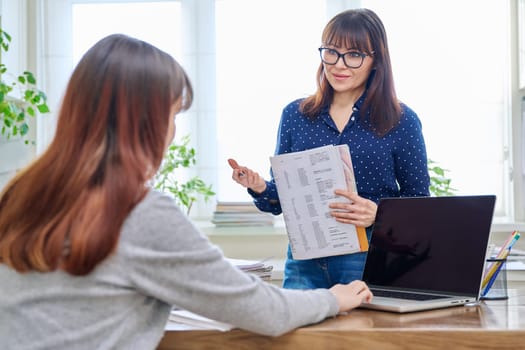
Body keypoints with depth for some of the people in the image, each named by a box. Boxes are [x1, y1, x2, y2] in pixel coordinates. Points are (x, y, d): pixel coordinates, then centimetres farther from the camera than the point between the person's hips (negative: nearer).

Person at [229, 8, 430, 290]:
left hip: (371, 260, -2)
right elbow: (281, 200, 12)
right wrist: (260, 189, -9)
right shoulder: (295, 115, 7)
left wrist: (378, 214, -18)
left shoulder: (401, 121, -1)